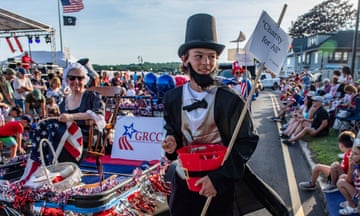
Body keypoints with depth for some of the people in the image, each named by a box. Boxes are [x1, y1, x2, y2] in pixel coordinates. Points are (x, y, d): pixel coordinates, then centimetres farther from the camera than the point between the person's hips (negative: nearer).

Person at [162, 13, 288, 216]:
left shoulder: (231, 99, -16)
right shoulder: (173, 97, -4)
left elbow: (247, 143, -13)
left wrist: (219, 178, -20)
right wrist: (172, 141, -13)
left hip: (220, 184, -3)